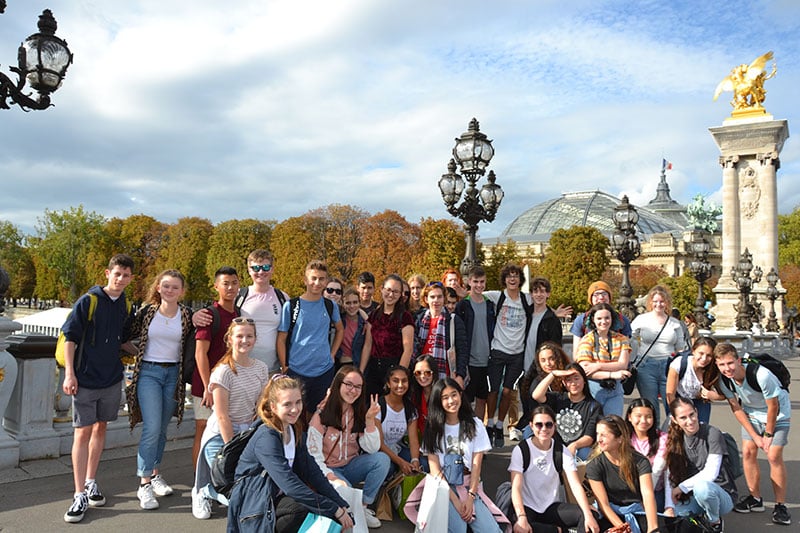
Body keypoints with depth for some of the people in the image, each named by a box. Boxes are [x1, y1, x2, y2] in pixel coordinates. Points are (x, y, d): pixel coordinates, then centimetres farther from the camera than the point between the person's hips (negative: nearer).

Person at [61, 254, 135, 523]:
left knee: (100, 428, 14)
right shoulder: (88, 301, -9)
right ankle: (80, 495, 4)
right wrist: (69, 374, -14)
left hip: (112, 378, 5)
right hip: (85, 378, -5)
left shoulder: (125, 307, 7)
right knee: (83, 432, -3)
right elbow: (70, 337, -10)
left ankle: (90, 482, 28)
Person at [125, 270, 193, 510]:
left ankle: (154, 474, 30)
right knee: (152, 428, -11)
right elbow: (130, 334, 8)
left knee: (162, 429, 13)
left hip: (173, 374, 2)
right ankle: (144, 484, -3)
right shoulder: (147, 311, -2)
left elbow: (191, 343, 8)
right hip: (148, 372, -2)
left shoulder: (187, 315, 0)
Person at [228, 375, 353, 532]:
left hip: (277, 497, 7)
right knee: (303, 507, -32)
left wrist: (341, 505, -13)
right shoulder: (266, 438, -24)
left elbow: (312, 472, -2)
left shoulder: (295, 431, 1)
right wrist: (335, 510, -30)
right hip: (250, 507, -7)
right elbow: (290, 486, -32)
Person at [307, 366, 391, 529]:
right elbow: (314, 456, -17)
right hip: (328, 470, -5)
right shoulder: (321, 416, -14)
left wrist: (370, 420, -19)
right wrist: (332, 478, -30)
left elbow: (372, 449, -6)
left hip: (351, 466, 5)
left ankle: (364, 506, -10)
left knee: (382, 459, -21)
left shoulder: (359, 413, 2)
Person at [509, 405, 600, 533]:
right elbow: (516, 488, -19)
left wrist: (589, 515, -28)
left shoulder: (562, 451, -1)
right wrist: (522, 518, -35)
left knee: (586, 515, -24)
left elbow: (576, 485, -12)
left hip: (552, 507, 2)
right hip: (528, 508, -2)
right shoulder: (520, 450, -10)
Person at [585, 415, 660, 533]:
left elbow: (648, 494, -20)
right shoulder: (594, 465, -10)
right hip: (611, 514, -2)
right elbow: (603, 504, -12)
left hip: (636, 510, 2)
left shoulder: (639, 461, -8)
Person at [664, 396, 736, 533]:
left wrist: (682, 487, -12)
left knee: (701, 486, -38)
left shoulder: (712, 434, -13)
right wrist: (669, 507, -19)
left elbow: (710, 473, -17)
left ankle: (715, 522, -7)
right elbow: (671, 477, -7)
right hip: (693, 497, 4)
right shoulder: (676, 440, 1)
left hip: (721, 495, -4)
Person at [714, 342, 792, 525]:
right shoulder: (723, 380, -21)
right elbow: (736, 408, -8)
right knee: (748, 452, -3)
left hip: (778, 414, -4)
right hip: (751, 413, 4)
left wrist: (768, 434, -11)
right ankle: (755, 499, 12)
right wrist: (755, 436, -8)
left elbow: (773, 407, -22)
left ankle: (781, 505, 1)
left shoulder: (761, 375, -36)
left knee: (774, 455, -12)